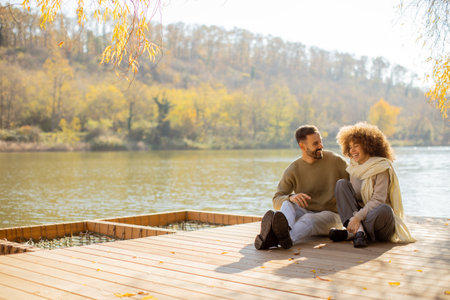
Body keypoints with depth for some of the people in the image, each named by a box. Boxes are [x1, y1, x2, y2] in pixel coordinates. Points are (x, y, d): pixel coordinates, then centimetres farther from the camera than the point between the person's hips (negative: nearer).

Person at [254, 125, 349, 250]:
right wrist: (291, 197, -28)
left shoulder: (336, 161, -1)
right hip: (305, 211, 2)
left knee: (309, 219, -37)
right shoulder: (292, 170, -1)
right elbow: (276, 200, -4)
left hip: (330, 214, -2)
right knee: (287, 204, -30)